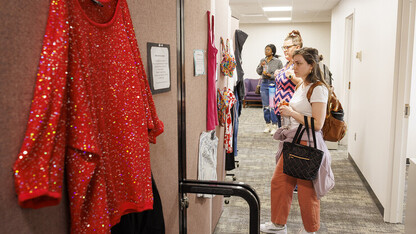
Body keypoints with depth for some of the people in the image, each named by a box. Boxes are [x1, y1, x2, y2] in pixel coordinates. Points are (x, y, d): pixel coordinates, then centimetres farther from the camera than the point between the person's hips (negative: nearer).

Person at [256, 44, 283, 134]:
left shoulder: (278, 61, -4)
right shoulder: (262, 60, 10)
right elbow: (259, 72, 12)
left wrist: (271, 75, -15)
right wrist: (261, 66, -6)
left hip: (273, 84, -5)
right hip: (264, 84, 5)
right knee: (265, 105, 8)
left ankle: (274, 125, -1)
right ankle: (268, 124, 19)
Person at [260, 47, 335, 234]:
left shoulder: (318, 89, -16)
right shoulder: (301, 86, 12)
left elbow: (317, 123, -23)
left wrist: (292, 113, -18)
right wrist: (288, 111, 11)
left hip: (307, 143, -9)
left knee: (306, 190, 5)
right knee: (278, 182, 14)